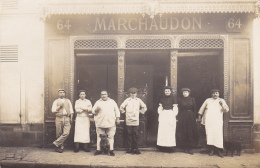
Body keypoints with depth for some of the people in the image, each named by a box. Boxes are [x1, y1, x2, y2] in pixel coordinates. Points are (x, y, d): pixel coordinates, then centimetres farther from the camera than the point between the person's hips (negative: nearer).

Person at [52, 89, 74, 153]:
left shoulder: (68, 101, 20)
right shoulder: (56, 101, 12)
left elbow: (71, 110, 18)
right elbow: (53, 110, 2)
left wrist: (71, 118, 7)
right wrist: (60, 106, -7)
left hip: (67, 118, 1)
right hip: (59, 118, -1)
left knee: (66, 133, -15)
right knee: (59, 134, 0)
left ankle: (56, 143, -5)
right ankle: (60, 147, 12)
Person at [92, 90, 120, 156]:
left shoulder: (112, 101, 15)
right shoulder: (98, 102, 13)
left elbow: (116, 110, 16)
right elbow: (93, 110, 8)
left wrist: (117, 118, 8)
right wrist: (96, 110, -15)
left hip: (110, 122, 0)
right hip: (100, 123, 0)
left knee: (111, 136, -1)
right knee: (99, 136, 2)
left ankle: (111, 150, 5)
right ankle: (98, 150, 10)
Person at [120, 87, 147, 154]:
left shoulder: (138, 100, 8)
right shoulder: (127, 100, 2)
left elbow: (144, 107, 19)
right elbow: (121, 107, 6)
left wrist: (141, 112, 13)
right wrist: (124, 112, 7)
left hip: (136, 121, 1)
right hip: (128, 120, -1)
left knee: (135, 135, 1)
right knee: (129, 134, 3)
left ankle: (135, 148, 9)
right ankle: (130, 148, 12)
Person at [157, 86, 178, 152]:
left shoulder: (173, 98, 1)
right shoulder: (162, 99, 13)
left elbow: (175, 108, -2)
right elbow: (160, 108, 17)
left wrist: (173, 117, -9)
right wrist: (160, 114, 4)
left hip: (171, 115, -4)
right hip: (163, 115, 4)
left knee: (170, 131, -4)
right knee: (162, 131, 1)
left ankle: (170, 146, 1)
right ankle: (163, 145, 6)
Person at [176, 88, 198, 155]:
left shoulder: (192, 99, 7)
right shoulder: (179, 100, 3)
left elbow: (195, 109, 7)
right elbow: (178, 109, 0)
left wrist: (195, 117, 1)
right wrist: (177, 118, -7)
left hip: (191, 117, 1)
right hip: (182, 117, -1)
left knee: (191, 132, 0)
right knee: (183, 133, 0)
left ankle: (190, 148, 7)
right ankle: (186, 147, 9)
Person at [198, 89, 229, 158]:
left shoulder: (221, 100, 16)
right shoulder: (208, 100, 17)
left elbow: (226, 110, 7)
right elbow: (202, 108, 20)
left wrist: (222, 105, -9)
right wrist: (200, 116, 15)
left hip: (218, 121, 0)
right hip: (208, 120, 1)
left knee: (218, 134, -8)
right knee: (209, 134, -4)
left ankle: (218, 150, 0)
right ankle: (212, 149, 4)